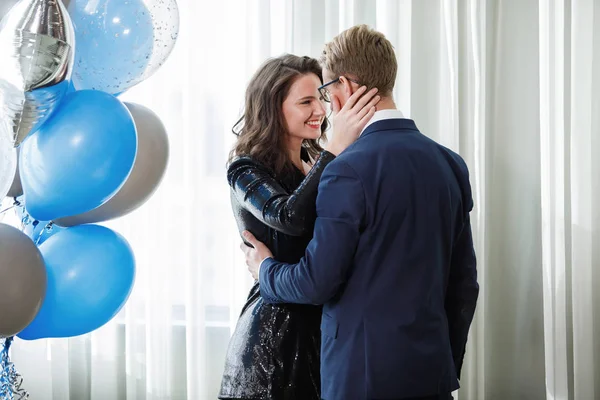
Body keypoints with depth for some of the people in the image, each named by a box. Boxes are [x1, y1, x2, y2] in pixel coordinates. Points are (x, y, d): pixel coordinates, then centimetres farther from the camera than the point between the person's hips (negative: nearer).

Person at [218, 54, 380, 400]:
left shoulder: (314, 164, 10)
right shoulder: (247, 170, -9)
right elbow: (290, 217, -29)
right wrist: (337, 147, -30)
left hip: (325, 324, 6)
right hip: (276, 328, -6)